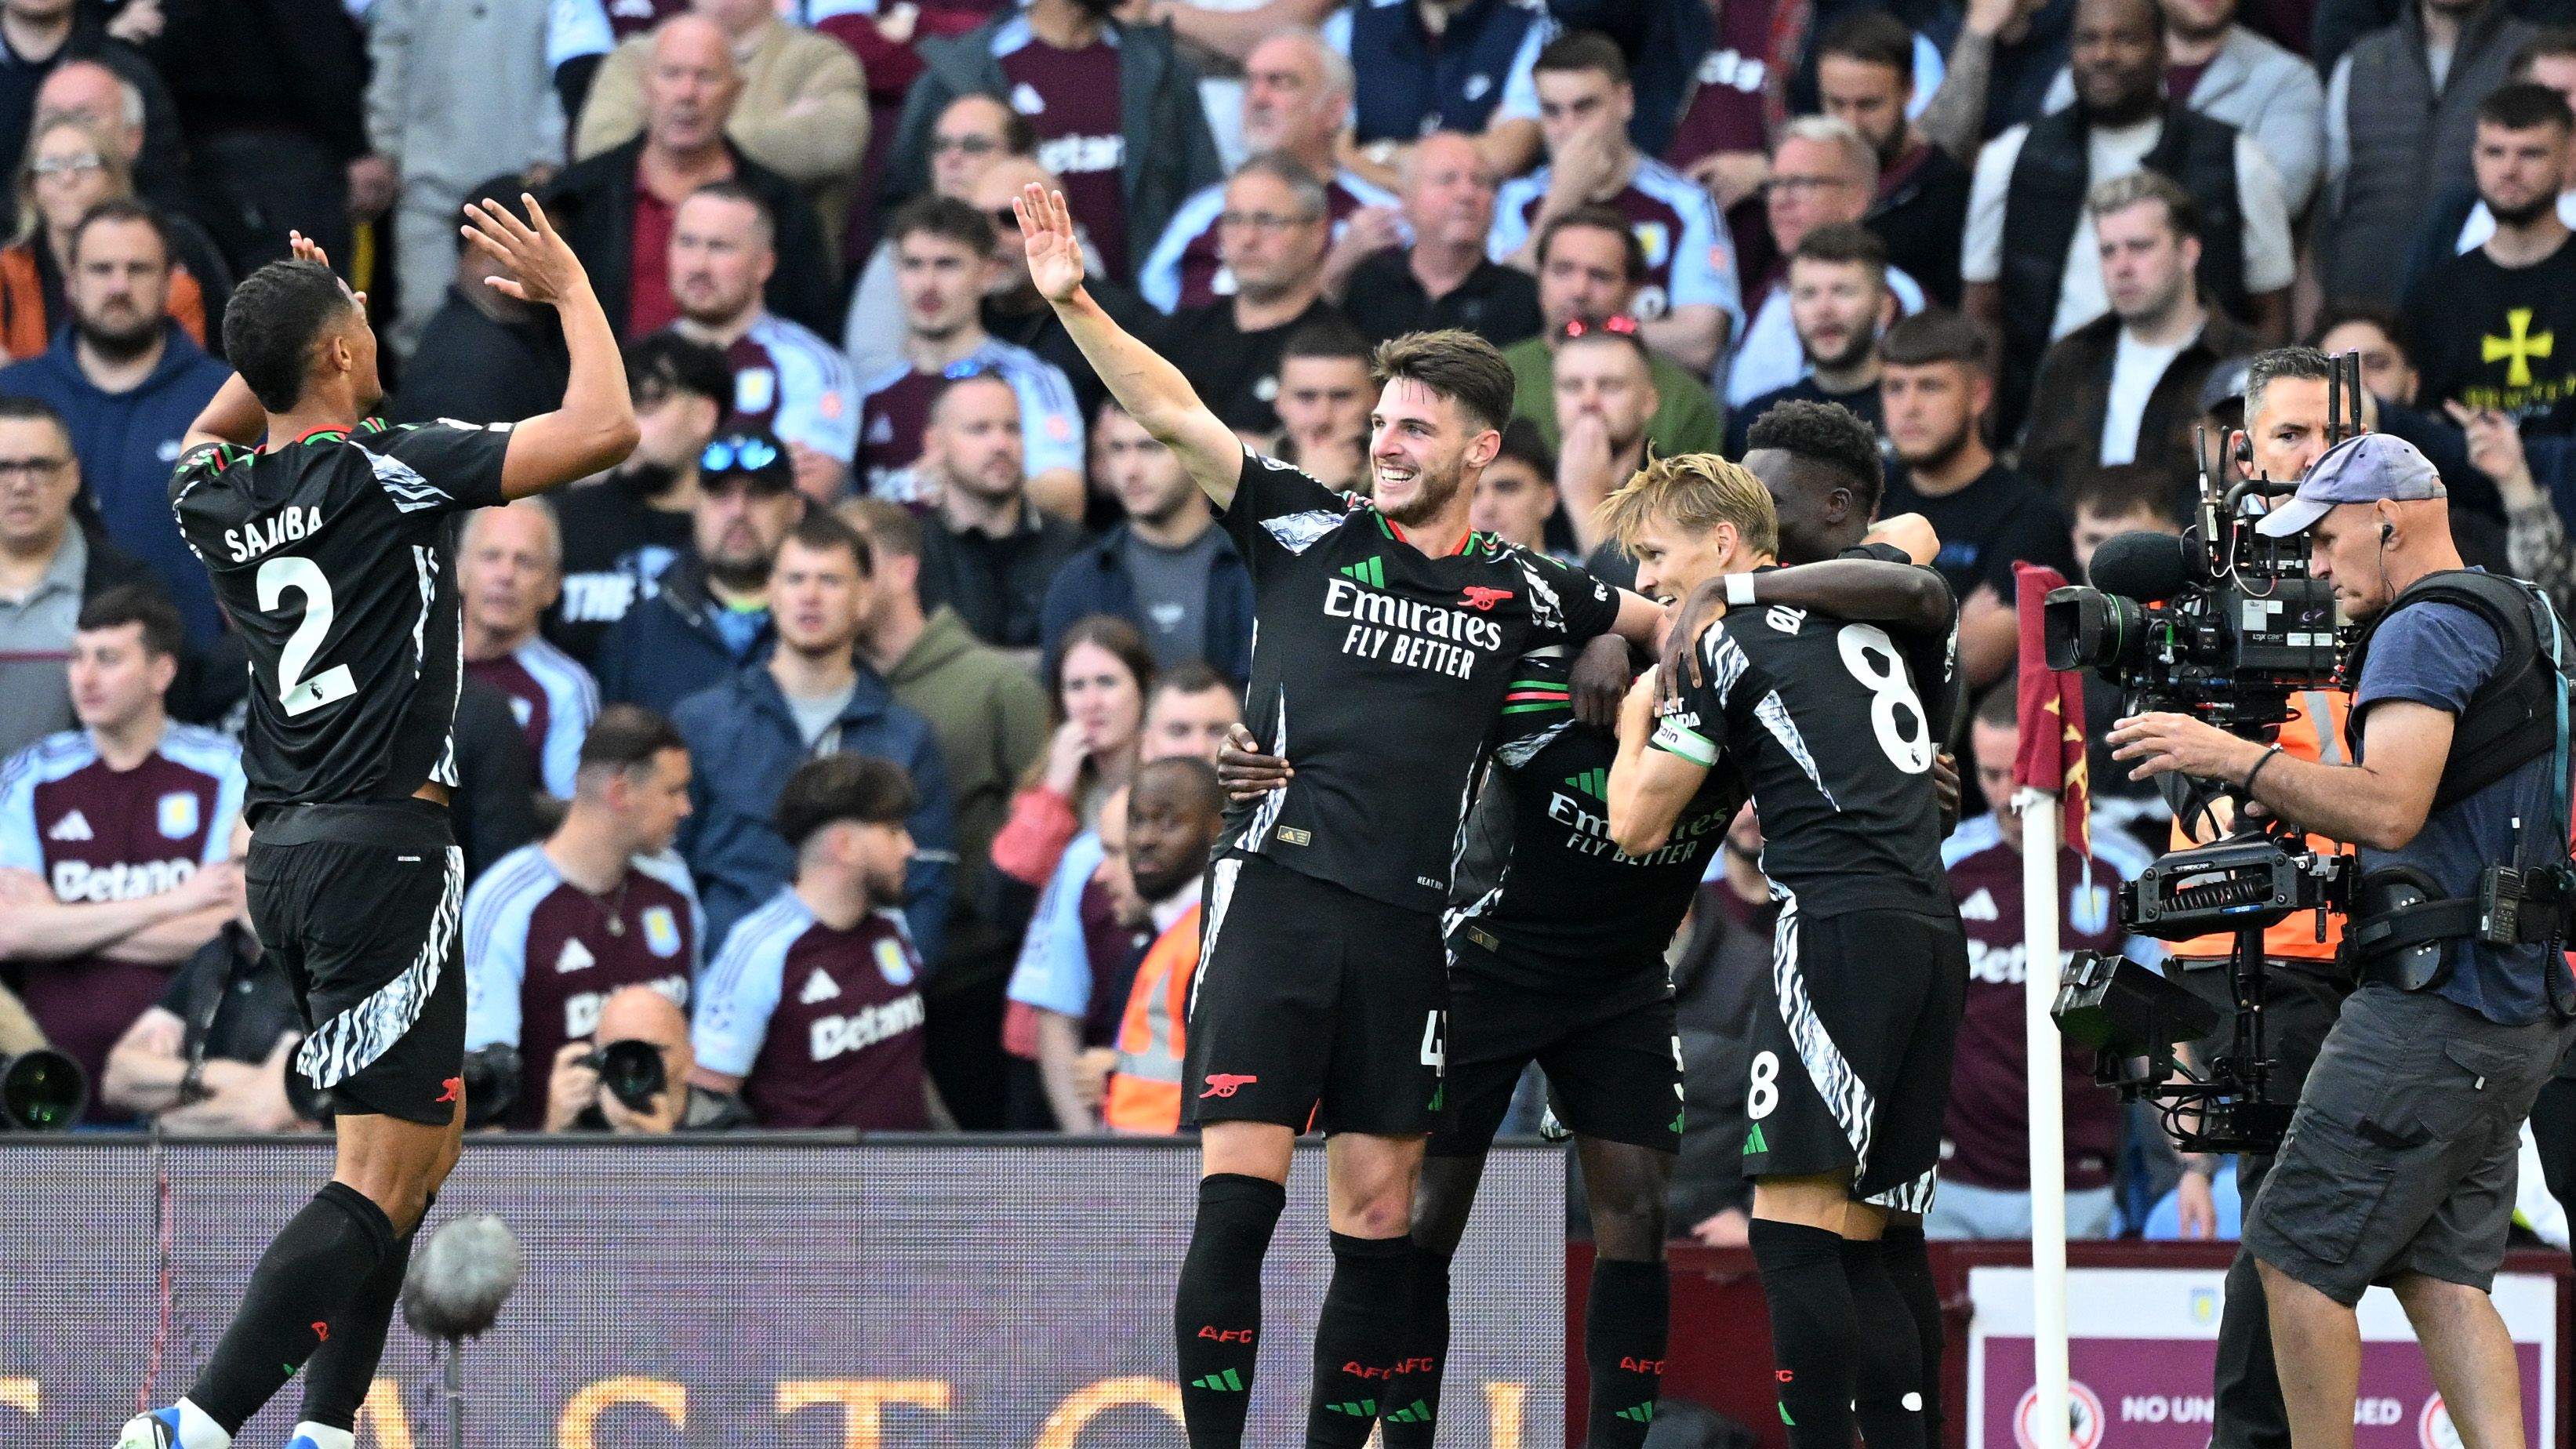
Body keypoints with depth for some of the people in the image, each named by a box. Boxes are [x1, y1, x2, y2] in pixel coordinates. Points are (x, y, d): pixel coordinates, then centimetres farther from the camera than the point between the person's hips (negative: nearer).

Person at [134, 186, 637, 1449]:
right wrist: (571, 291, 2)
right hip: (381, 841, -8)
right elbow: (603, 430, -13)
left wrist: (285, 319, 30)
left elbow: (216, 431, 37)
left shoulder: (217, 499, 8)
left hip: (285, 856, 8)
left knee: (426, 1143, 19)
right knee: (381, 1179, -10)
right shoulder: (385, 473, -11)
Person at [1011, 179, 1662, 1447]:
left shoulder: (1520, 592, 11)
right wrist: (1072, 302, -13)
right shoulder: (1310, 532, 5)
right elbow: (1174, 413, -2)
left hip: (1406, 927, 3)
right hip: (1278, 897, -3)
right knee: (1238, 1196, -11)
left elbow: (1675, 614, 25)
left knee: (1378, 1221, 4)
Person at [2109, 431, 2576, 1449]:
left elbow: (2389, 811, -24)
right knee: (2439, 1272, 7)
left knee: (2298, 1257, -4)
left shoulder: (2427, 628, -11)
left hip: (2433, 1008, -10)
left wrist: (2232, 756, -24)